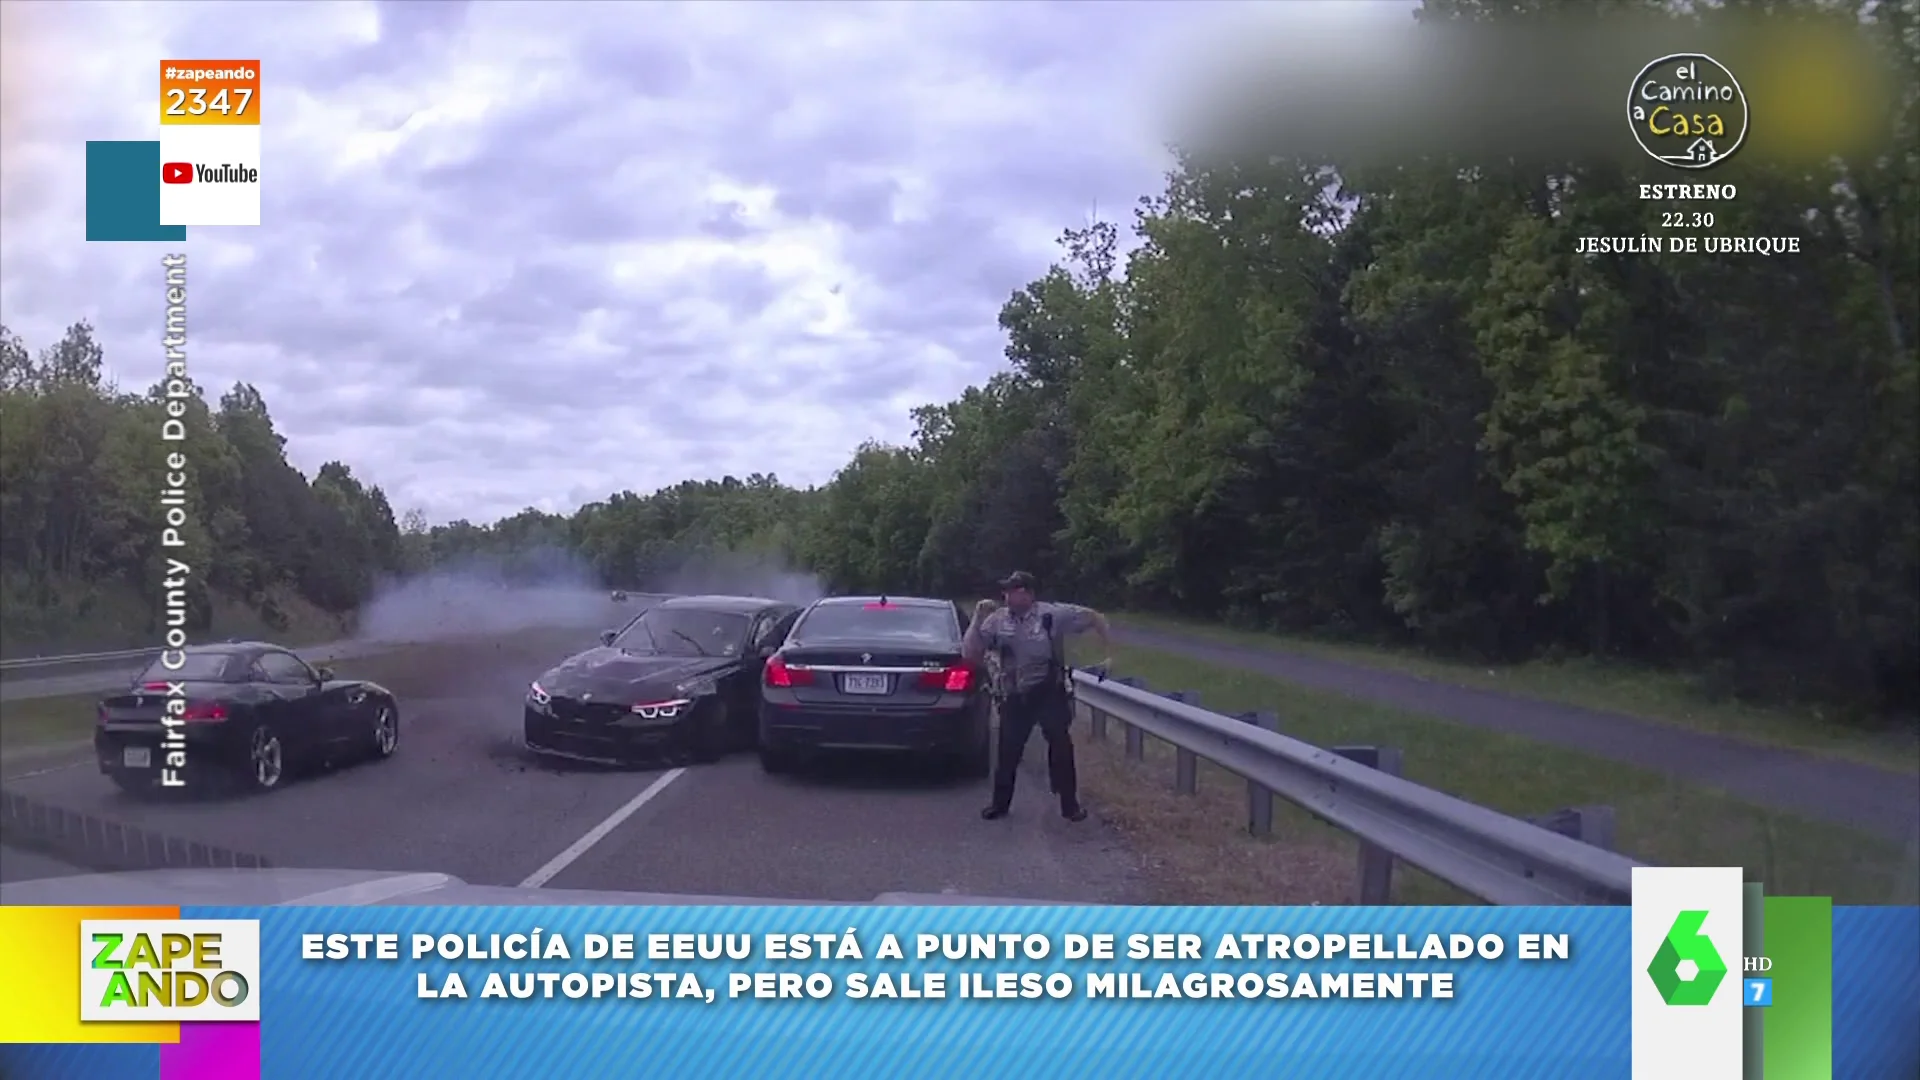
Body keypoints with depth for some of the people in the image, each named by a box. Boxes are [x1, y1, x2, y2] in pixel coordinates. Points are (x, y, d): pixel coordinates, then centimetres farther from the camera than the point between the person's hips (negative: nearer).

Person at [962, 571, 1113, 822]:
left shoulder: (1053, 614, -12)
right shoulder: (997, 620, -4)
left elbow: (1094, 618, -4)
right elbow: (970, 654, -6)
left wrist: (1108, 647, -6)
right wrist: (977, 619, -13)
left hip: (1049, 693, -2)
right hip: (1014, 696, 2)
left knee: (1061, 747, 2)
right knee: (1007, 750, 8)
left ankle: (1070, 805, 15)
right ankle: (1000, 803, 24)